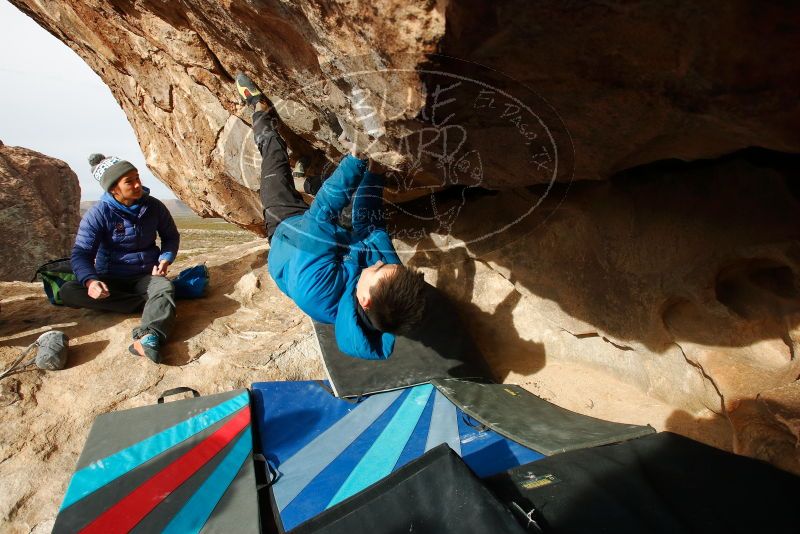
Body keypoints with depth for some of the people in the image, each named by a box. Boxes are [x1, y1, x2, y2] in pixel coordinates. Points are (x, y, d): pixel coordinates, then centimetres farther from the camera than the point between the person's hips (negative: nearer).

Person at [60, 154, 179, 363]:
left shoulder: (153, 206, -3)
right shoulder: (98, 214, -11)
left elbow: (171, 236, 12)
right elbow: (81, 253, -16)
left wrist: (165, 259, -9)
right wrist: (90, 280, -37)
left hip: (147, 275, 0)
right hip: (111, 279, 1)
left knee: (165, 289, -35)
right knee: (68, 291, -27)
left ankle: (149, 337, -63)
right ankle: (146, 302, -28)